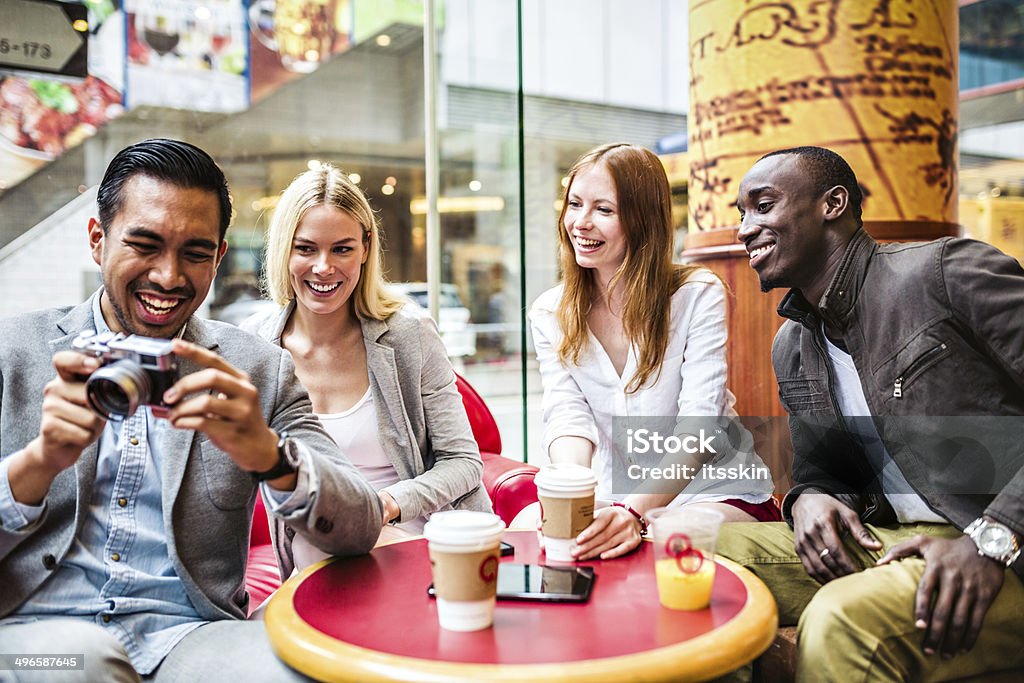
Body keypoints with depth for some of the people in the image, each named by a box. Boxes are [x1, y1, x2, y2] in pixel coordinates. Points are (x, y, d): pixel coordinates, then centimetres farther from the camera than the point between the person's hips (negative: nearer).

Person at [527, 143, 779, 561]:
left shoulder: (699, 295, -11)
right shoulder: (549, 314, 0)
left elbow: (698, 425, -20)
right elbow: (567, 417, -12)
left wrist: (636, 512, -37)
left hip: (715, 491, -3)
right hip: (615, 496, 4)